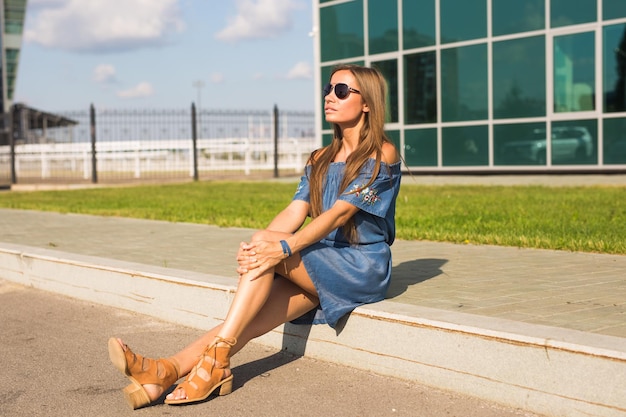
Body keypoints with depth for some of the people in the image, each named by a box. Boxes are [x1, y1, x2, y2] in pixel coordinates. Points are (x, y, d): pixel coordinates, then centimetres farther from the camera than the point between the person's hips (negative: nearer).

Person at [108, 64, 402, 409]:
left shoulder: (381, 155, -5)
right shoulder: (320, 159, 16)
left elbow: (340, 213, -18)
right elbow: (295, 212, 2)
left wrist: (283, 247, -30)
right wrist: (255, 248, -18)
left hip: (363, 268, -6)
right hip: (322, 269, 6)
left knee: (268, 243, -28)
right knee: (251, 318, -20)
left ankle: (216, 359, -31)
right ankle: (169, 371, -38)